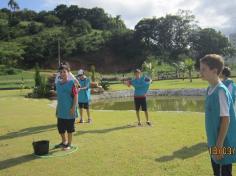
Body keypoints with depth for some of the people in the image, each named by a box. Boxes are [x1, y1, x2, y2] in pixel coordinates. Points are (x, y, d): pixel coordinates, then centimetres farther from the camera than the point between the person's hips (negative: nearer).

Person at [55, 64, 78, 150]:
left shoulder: (71, 83, -10)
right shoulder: (58, 83, 8)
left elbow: (76, 96, -12)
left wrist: (73, 107, -18)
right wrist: (57, 108, 17)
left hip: (69, 111, -6)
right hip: (60, 111, 6)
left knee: (69, 129, 5)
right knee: (60, 128, 16)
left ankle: (69, 144, 22)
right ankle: (64, 142, 37)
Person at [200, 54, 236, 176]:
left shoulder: (221, 91, -21)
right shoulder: (210, 89, 5)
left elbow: (226, 119, -21)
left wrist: (219, 145, -19)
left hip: (223, 144, -8)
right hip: (214, 142, 9)